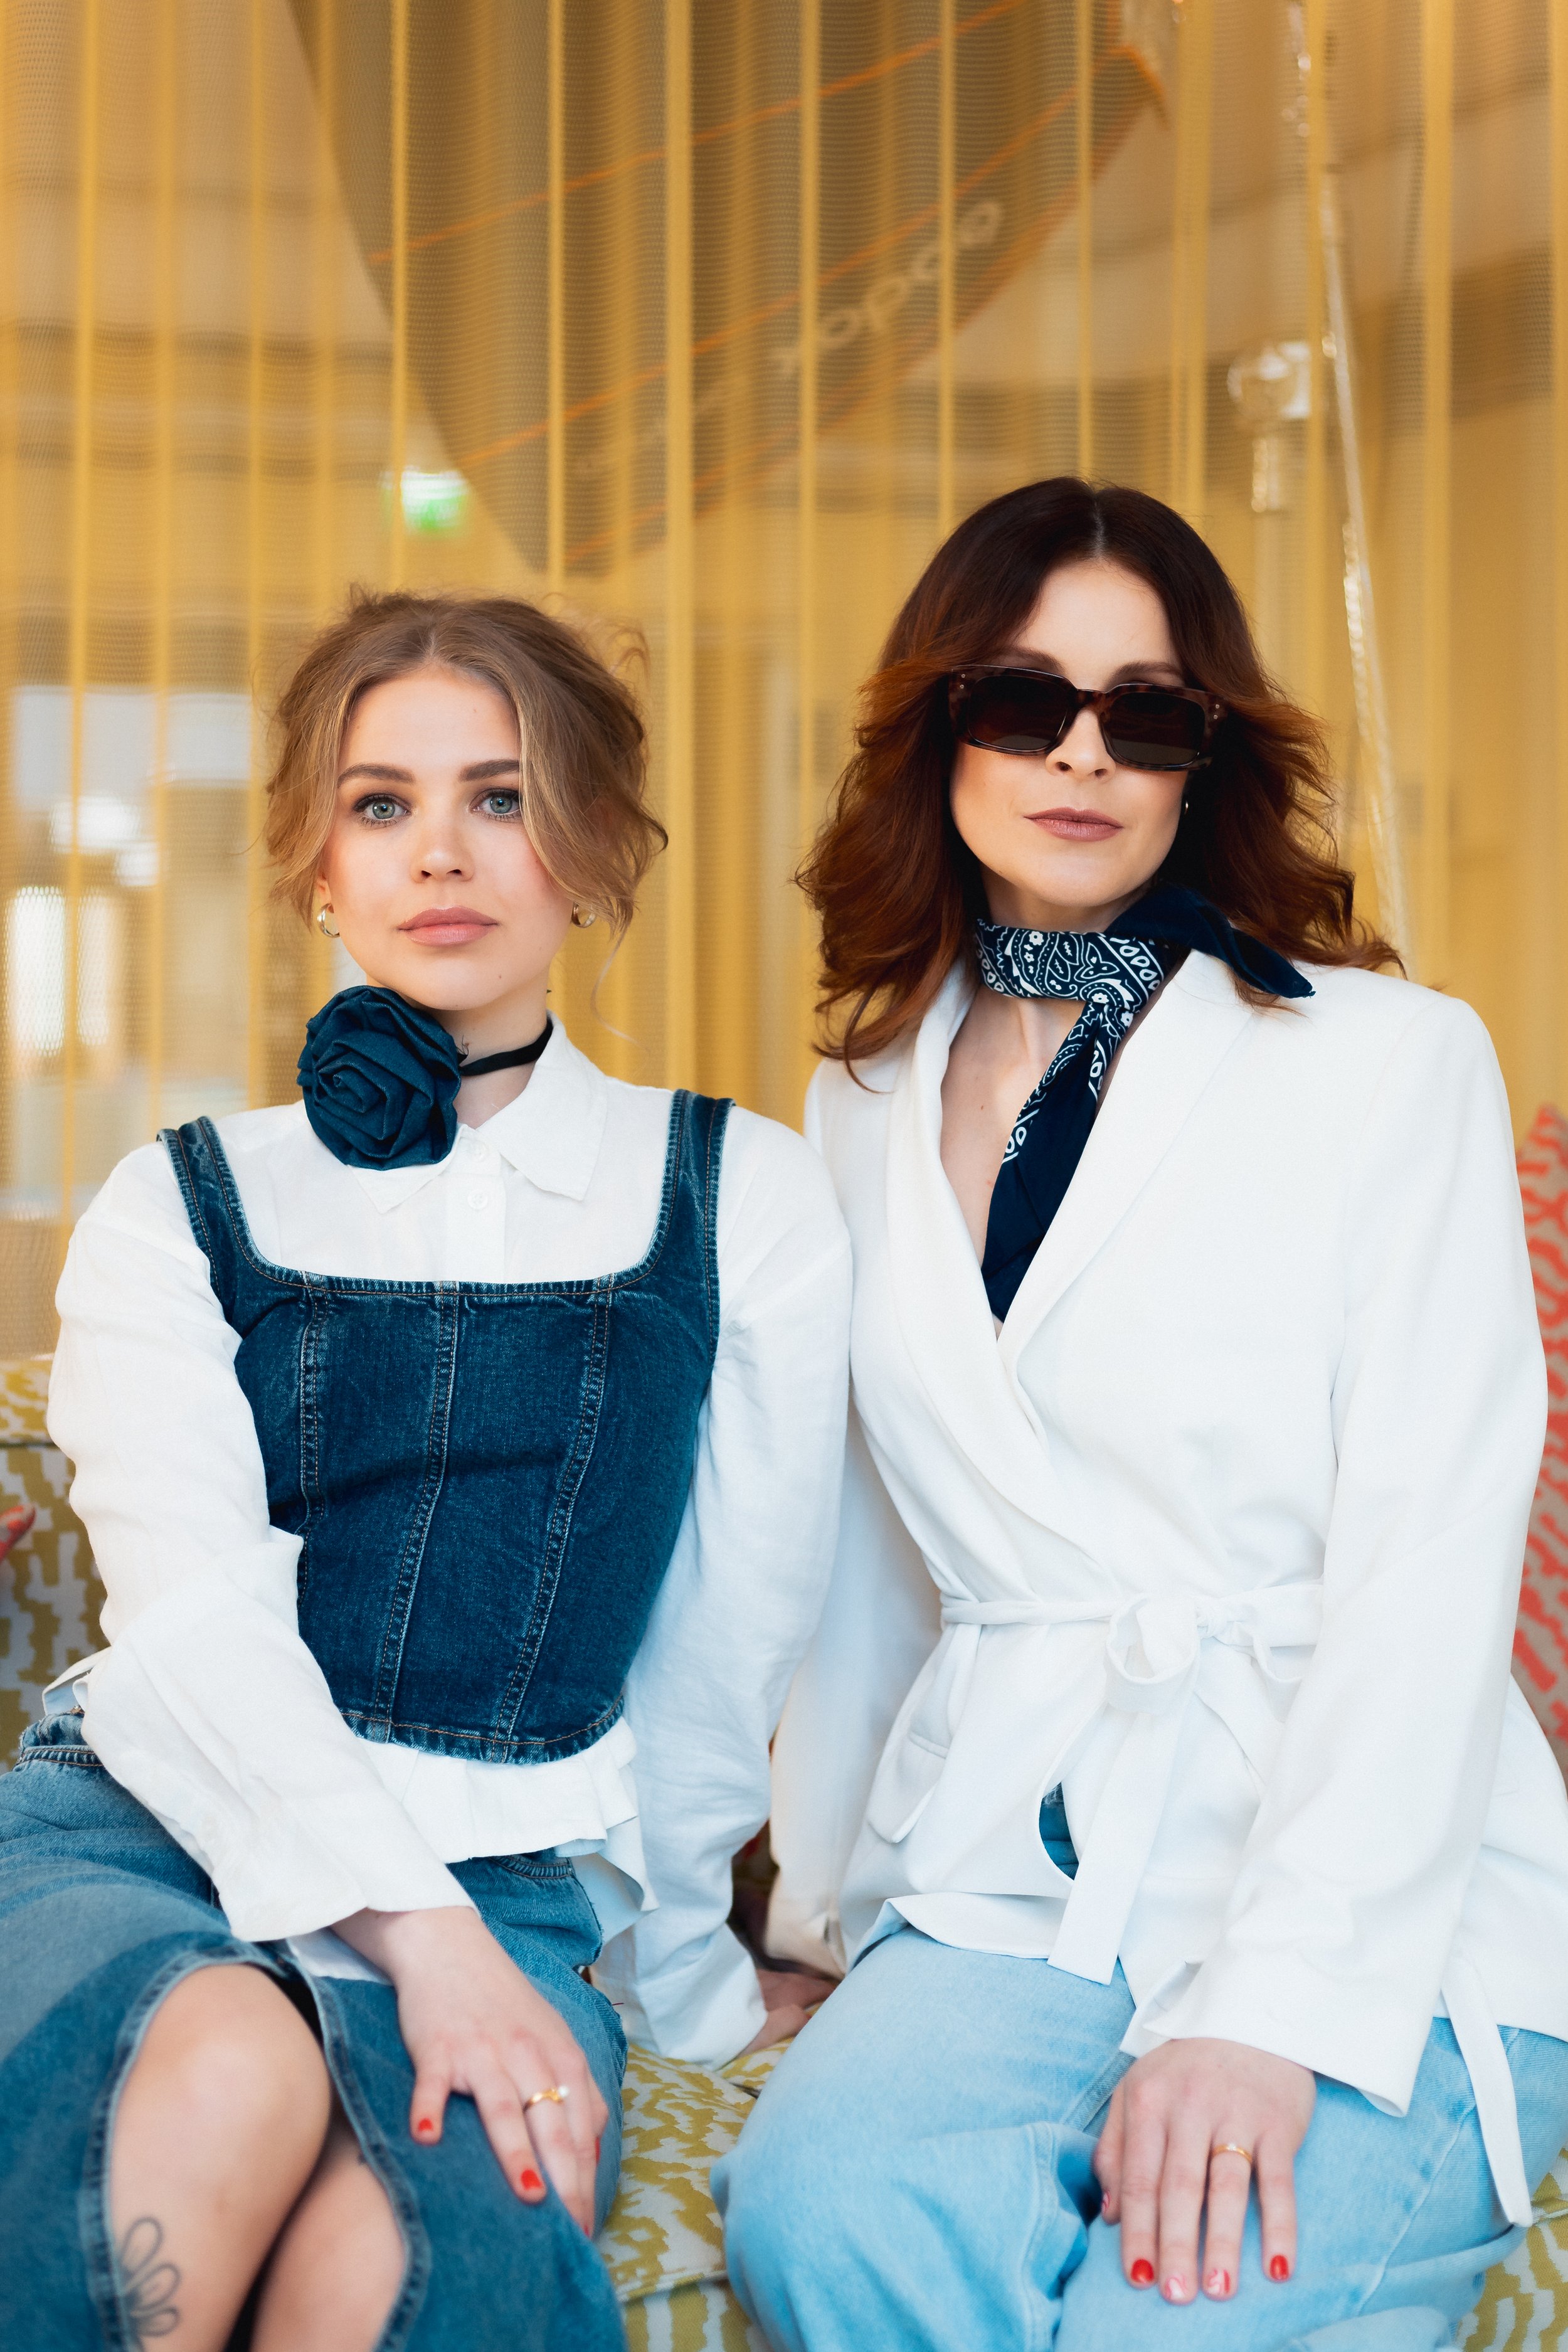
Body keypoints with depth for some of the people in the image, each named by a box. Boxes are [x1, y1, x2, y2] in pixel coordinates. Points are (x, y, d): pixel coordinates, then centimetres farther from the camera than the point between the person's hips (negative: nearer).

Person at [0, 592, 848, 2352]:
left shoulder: (743, 1202, 10)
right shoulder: (181, 1205, 11)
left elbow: (727, 1653, 15)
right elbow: (190, 1615, -5)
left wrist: (679, 1973, 22)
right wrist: (417, 1930, -19)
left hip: (511, 1889, 0)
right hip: (141, 1829, 1)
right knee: (232, 2067, -36)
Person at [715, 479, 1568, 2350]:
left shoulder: (1394, 1061, -1)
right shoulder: (869, 1102, 14)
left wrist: (1274, 2006, -18)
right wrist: (818, 1897, 18)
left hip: (1390, 1928, -3)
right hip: (1008, 1892, 3)